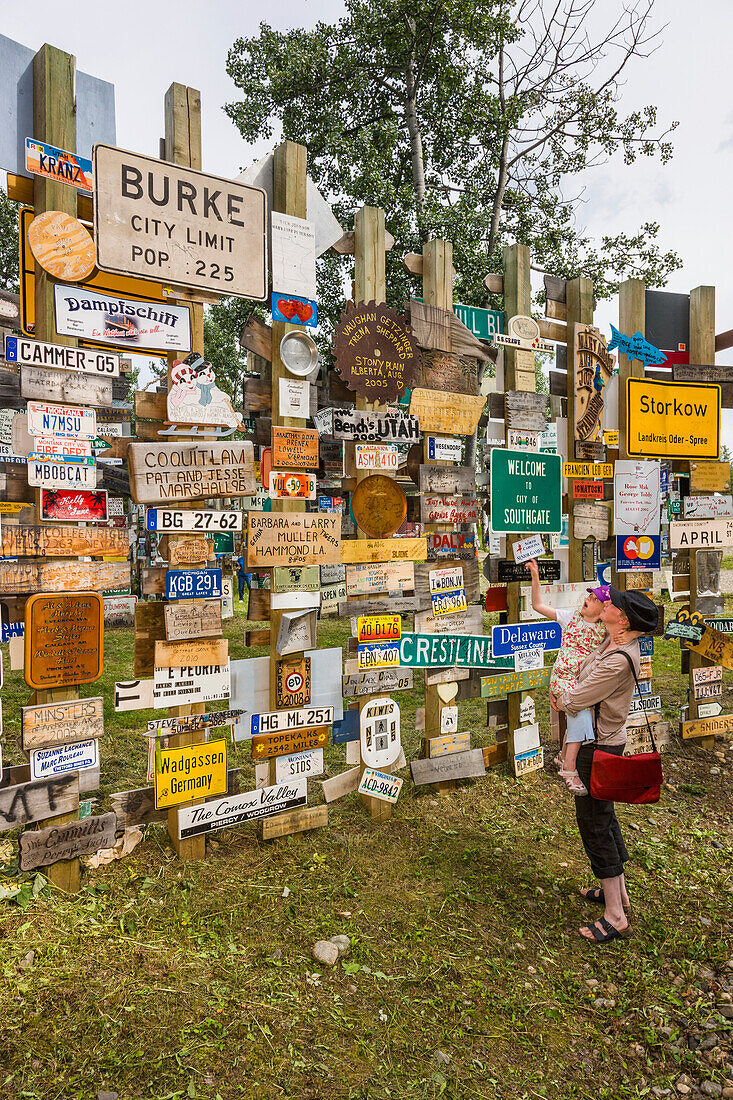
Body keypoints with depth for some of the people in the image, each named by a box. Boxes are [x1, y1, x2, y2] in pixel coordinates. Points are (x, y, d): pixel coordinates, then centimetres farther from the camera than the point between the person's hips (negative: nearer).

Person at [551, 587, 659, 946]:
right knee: (603, 816, 22)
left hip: (599, 747, -10)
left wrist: (560, 700, -1)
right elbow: (582, 666, 17)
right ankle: (617, 891, 38)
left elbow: (574, 702, -24)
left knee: (594, 825, 0)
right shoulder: (613, 641, 0)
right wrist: (560, 691, 1)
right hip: (603, 740, 10)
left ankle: (615, 917, 11)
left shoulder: (618, 661, -30)